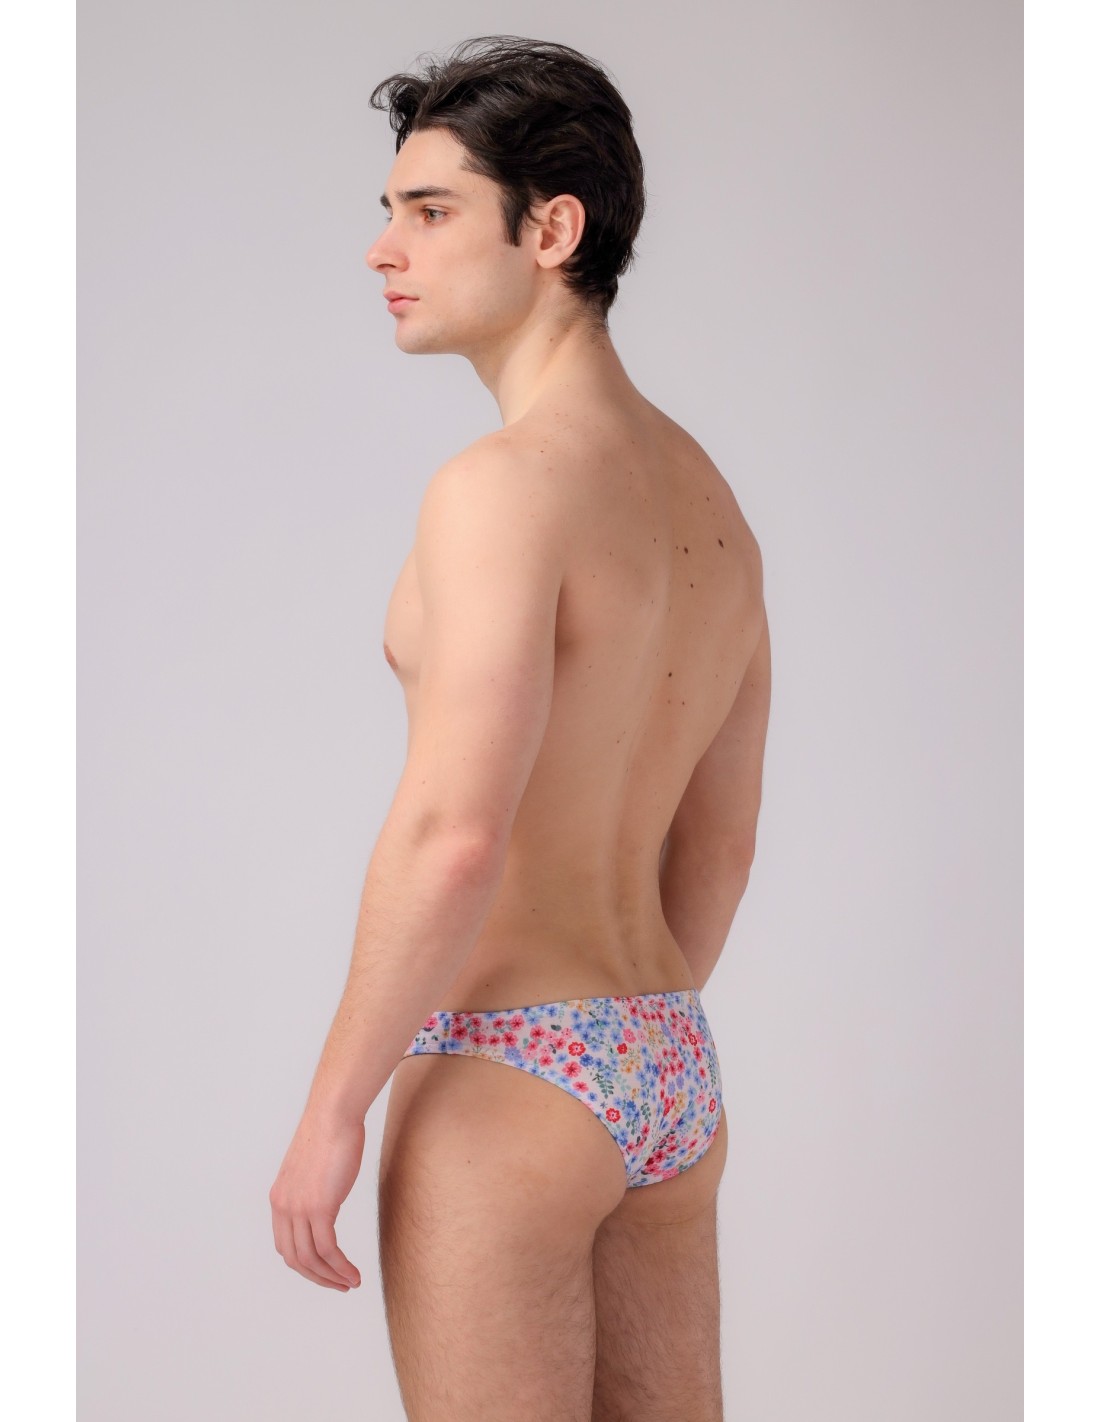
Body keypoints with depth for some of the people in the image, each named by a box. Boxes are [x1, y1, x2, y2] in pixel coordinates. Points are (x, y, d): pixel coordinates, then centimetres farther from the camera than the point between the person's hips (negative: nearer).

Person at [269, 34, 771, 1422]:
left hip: (502, 1083, -9)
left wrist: (329, 1113, -16)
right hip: (669, 1078, 9)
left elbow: (451, 838, -25)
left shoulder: (504, 484, -18)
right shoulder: (712, 508, 10)